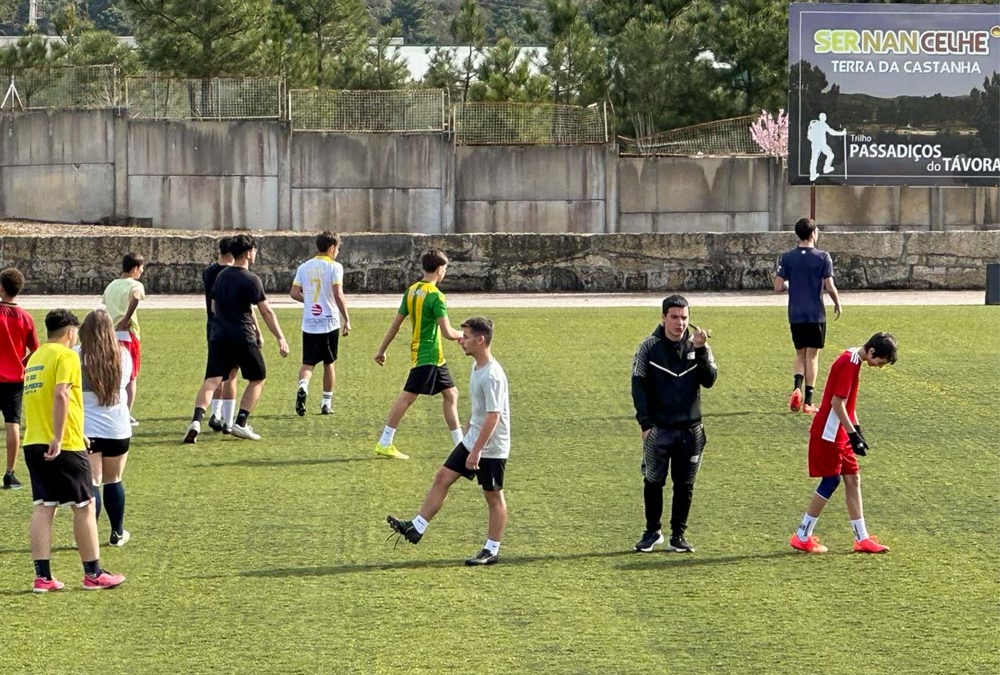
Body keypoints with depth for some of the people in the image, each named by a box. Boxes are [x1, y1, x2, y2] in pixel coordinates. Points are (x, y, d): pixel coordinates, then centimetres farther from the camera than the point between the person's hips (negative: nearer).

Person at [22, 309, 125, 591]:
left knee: (43, 507, 6)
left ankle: (43, 576, 2)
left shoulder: (36, 357, 17)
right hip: (63, 446, -8)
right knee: (84, 506, 3)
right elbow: (61, 394, -22)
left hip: (34, 442, 8)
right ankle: (93, 574, 8)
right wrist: (58, 438, -24)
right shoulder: (66, 356, -9)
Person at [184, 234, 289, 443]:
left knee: (212, 380, -4)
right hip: (243, 337, -5)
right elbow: (266, 311, -10)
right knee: (258, 378, 13)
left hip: (218, 337, 5)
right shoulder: (251, 279, -8)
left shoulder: (221, 276, 13)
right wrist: (280, 339, -7)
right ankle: (241, 423, 5)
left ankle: (196, 420, -24)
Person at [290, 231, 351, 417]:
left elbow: (294, 293, 4)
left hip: (309, 323, 3)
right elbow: (338, 295, -14)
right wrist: (346, 320, -9)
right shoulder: (334, 267, -6)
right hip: (330, 322, -2)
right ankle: (327, 403, 16)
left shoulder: (304, 267, 7)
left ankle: (303, 386, -27)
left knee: (308, 362, 3)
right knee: (329, 363, 12)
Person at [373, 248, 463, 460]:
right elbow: (447, 332, -20)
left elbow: (396, 323, 10)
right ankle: (385, 444, -6)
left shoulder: (412, 290, 7)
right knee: (407, 396, -7)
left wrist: (382, 349, 15)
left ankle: (459, 443, 20)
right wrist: (464, 335, 0)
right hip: (429, 355, -9)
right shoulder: (436, 296, -17)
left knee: (451, 393, 15)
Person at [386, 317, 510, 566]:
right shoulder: (477, 368, 6)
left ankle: (491, 551, 13)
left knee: (493, 496, 3)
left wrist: (476, 451, -25)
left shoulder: (492, 375, -24)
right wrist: (467, 433, 25)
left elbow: (493, 416, -26)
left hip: (492, 447, -9)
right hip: (472, 441, 9)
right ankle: (416, 528, 9)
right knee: (443, 477, 6)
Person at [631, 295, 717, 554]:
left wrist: (700, 350, -20)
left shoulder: (698, 346, 3)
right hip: (658, 428, -1)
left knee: (685, 484, 5)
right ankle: (652, 532, 19)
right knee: (653, 481, 5)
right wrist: (645, 423, -10)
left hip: (690, 430, 1)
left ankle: (678, 535, 14)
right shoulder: (649, 347, -2)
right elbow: (638, 386, -3)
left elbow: (709, 380, -7)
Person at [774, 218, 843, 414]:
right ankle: (808, 401, 3)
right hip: (816, 315, -3)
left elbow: (778, 287, -3)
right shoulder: (823, 257, -9)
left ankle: (797, 387, -9)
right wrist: (838, 304, 8)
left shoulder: (787, 258, -1)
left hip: (795, 315, 3)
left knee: (800, 354, 16)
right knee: (812, 355, 5)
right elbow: (830, 287, -11)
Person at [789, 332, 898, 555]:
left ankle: (861, 538, 13)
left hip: (840, 433, 10)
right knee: (830, 482, -4)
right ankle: (803, 537, 4)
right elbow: (837, 403, -22)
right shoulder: (849, 363, -20)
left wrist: (856, 431, 19)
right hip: (829, 434, -10)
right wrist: (853, 434, -21)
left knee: (853, 479, 9)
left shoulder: (853, 360, 10)